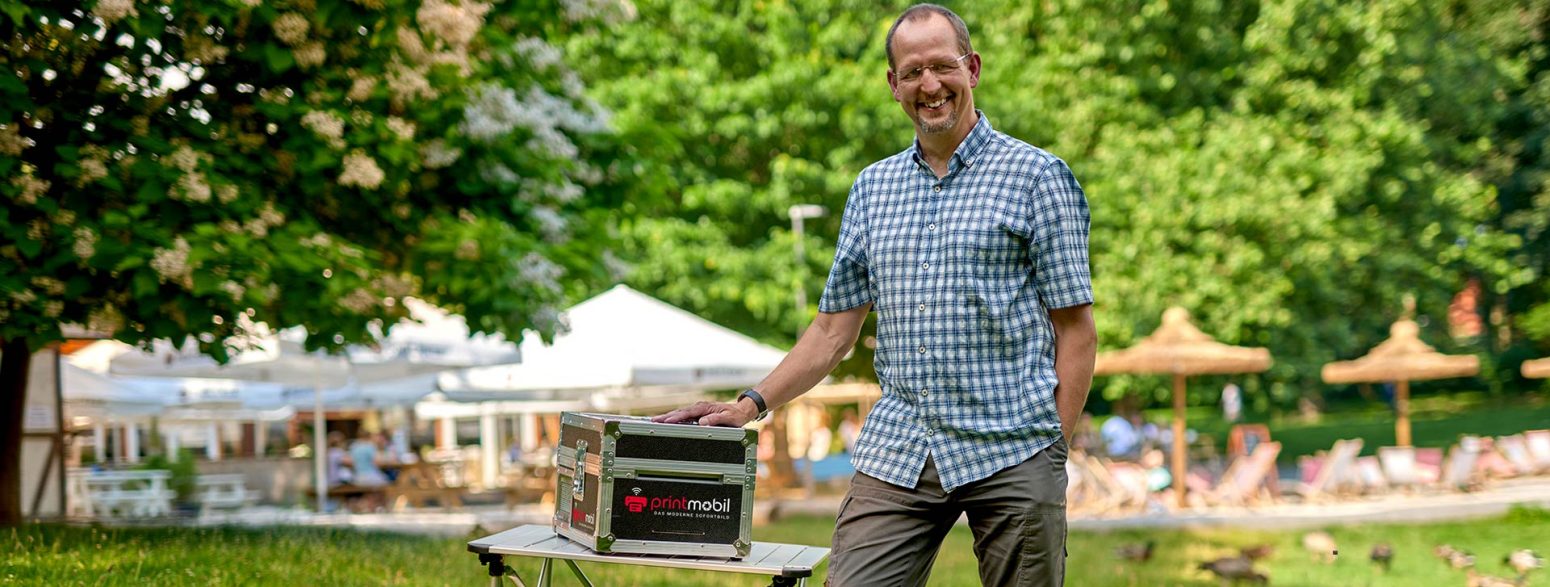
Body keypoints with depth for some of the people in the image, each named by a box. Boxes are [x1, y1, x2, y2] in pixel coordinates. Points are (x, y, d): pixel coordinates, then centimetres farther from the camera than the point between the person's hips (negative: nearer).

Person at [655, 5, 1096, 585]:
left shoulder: (1036, 176, 3)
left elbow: (1075, 327, 0)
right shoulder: (872, 189, 16)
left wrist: (1055, 444, -7)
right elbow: (834, 327, 17)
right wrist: (751, 404, 7)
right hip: (896, 452, 3)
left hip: (1010, 450, -3)